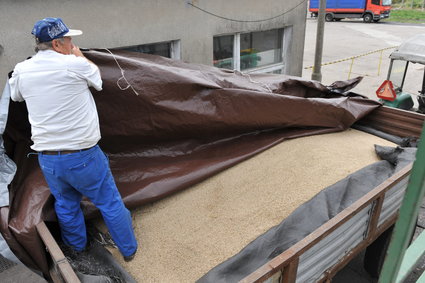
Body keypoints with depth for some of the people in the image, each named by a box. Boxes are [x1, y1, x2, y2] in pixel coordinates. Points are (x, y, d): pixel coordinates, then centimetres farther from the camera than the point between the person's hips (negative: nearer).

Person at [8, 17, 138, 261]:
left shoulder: (22, 70, 0)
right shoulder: (75, 65, -14)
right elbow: (98, 79, 6)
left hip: (47, 158, 5)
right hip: (83, 155, -4)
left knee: (66, 204, 25)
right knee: (110, 203, 12)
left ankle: (78, 247, 46)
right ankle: (129, 249, 28)